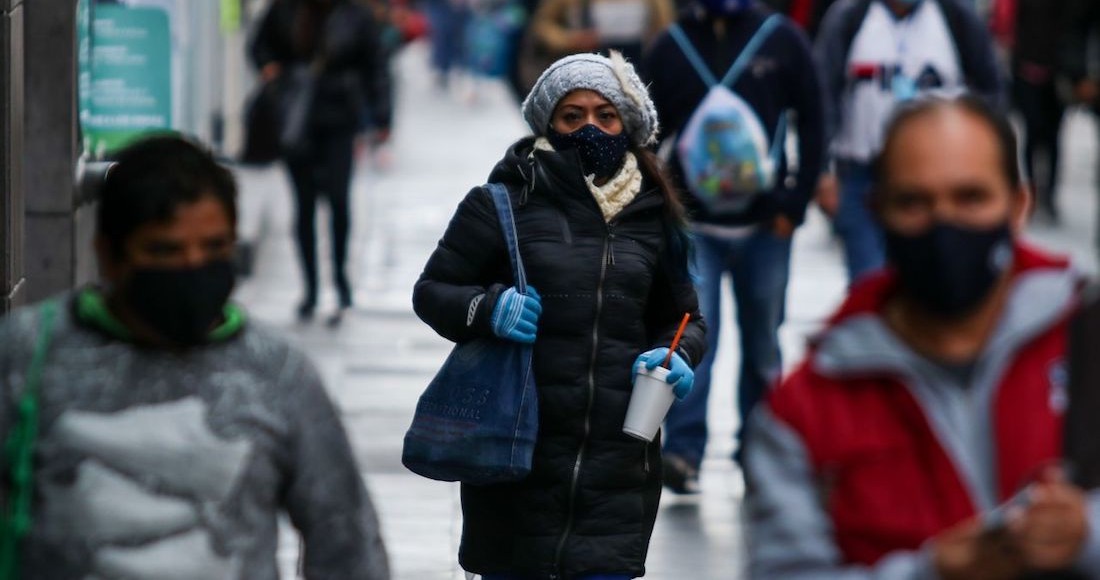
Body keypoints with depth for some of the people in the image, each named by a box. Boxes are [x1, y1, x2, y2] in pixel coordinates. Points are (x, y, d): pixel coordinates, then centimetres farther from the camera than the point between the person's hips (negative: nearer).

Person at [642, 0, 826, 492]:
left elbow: (812, 125, 3)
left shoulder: (783, 41, 1)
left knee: (763, 344, 10)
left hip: (765, 227, 1)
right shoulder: (672, 47, 3)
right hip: (694, 225, -1)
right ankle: (683, 451, -13)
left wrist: (794, 205, -3)